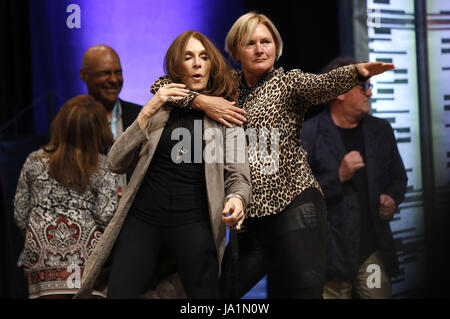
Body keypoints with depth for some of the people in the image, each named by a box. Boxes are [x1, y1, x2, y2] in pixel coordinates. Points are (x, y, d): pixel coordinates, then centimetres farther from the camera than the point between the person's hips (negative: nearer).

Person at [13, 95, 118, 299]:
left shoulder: (34, 162, 2)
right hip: (87, 257, -2)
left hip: (42, 258, 2)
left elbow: (20, 215, 7)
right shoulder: (104, 168, -5)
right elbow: (107, 217, -10)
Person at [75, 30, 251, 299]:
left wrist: (237, 199, -21)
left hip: (192, 223, -1)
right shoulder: (159, 108, 13)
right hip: (142, 218, 2)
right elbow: (116, 163, 5)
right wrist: (149, 110, -4)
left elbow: (238, 175, 3)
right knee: (119, 293, -5)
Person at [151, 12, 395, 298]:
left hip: (294, 206, -4)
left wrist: (358, 71, -39)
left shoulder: (288, 82, 4)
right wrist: (200, 100, -8)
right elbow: (162, 85, 11)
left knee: (303, 289, -8)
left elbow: (325, 84, -17)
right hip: (250, 216, 4)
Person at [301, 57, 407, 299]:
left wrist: (392, 198, 3)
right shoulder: (308, 134, -5)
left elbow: (398, 176, 24)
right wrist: (339, 177, -17)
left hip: (374, 249, 4)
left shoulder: (381, 131, 12)